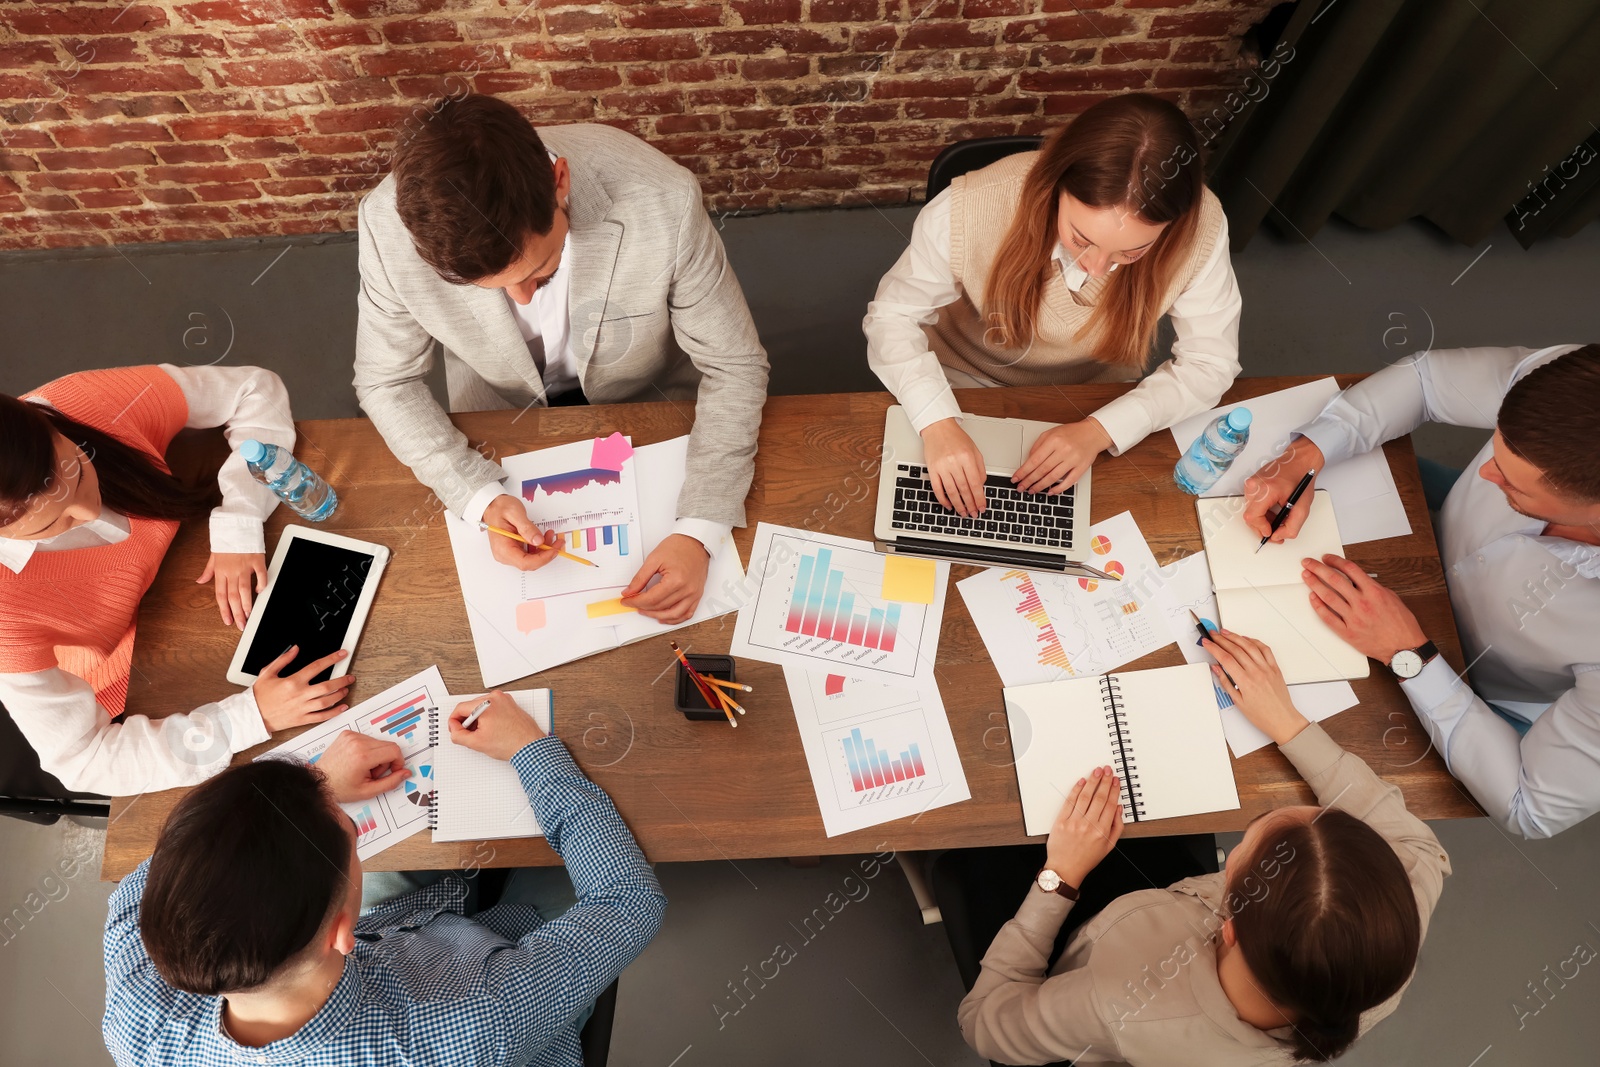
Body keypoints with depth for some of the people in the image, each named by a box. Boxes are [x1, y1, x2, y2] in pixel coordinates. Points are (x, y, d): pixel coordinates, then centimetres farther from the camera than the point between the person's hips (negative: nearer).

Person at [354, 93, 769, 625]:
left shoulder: (662, 200, -36)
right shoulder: (390, 224, -30)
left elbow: (735, 366, -25)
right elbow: (387, 381, -14)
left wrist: (698, 534, -34)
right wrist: (480, 497, -30)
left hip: (649, 405, -1)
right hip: (502, 421, 1)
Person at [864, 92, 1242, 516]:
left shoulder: (1199, 230, -28)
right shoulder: (972, 208, -33)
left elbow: (1209, 361, -16)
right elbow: (892, 315, -20)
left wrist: (1100, 430, -32)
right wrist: (938, 423, -36)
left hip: (1097, 400, 2)